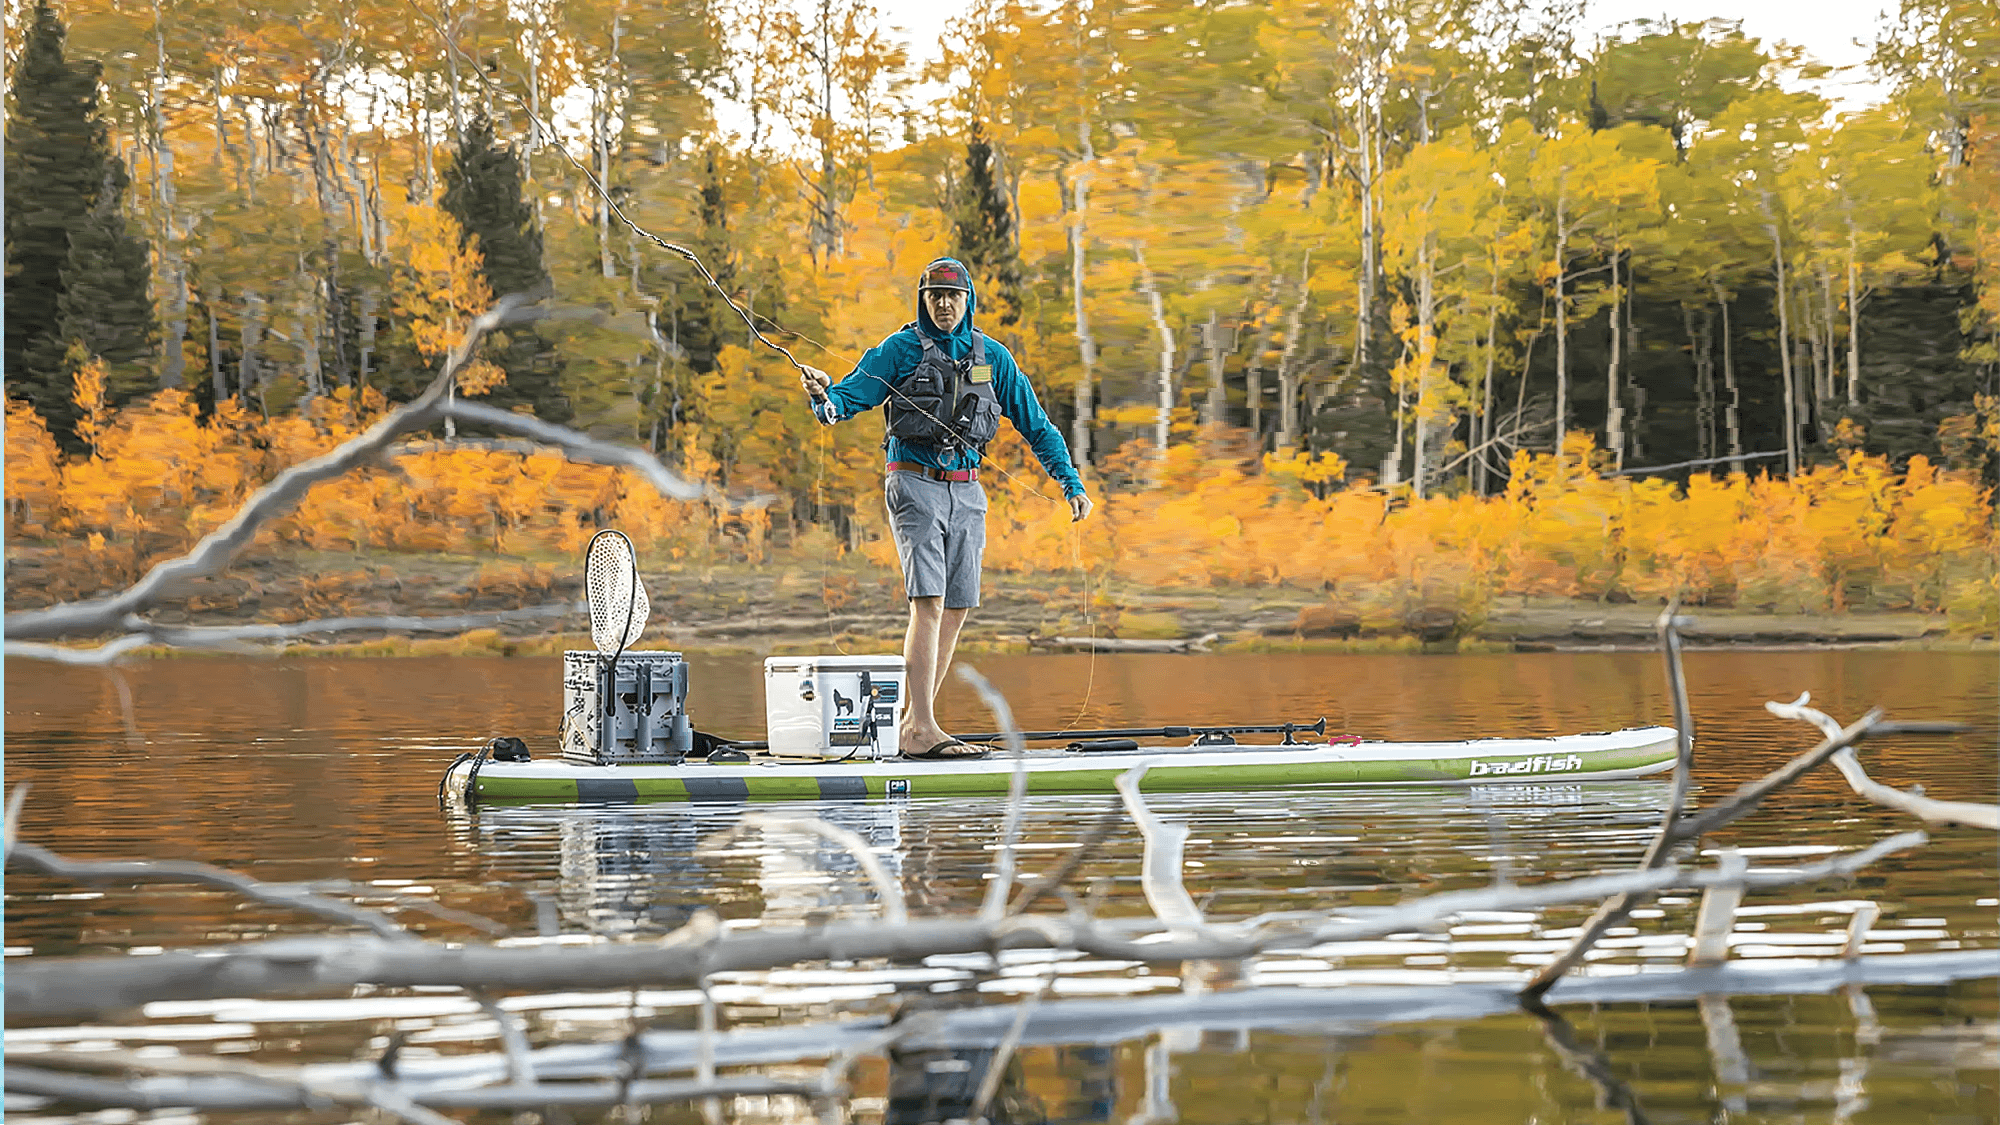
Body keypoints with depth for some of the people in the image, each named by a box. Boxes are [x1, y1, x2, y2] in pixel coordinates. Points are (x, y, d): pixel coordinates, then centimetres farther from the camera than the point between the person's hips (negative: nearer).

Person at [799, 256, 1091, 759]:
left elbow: (1035, 423, 15)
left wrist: (1071, 482, 9)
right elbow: (848, 399, -8)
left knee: (956, 610, 4)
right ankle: (923, 731, -20)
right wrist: (824, 396, -32)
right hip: (916, 485, -5)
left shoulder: (991, 356, 10)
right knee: (929, 604, -16)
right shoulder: (900, 349, -1)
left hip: (966, 491, 5)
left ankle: (911, 725, 13)